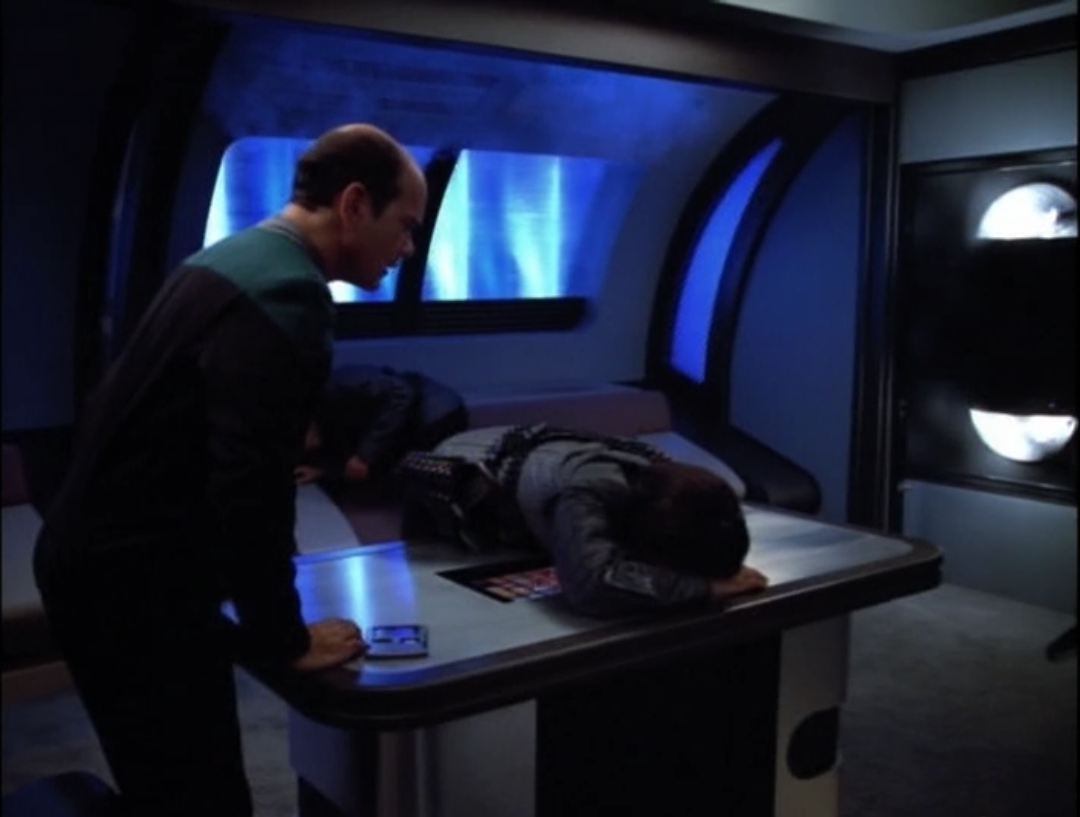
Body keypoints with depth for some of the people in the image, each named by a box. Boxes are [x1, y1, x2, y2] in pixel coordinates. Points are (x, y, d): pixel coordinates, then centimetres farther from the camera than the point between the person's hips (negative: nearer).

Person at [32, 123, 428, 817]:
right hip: (138, 587, -10)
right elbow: (251, 491, -25)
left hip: (98, 559, 10)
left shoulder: (234, 259, 10)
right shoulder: (287, 298, -21)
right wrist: (285, 638, -12)